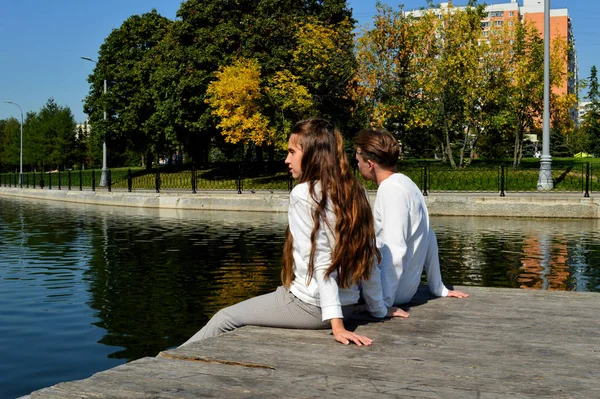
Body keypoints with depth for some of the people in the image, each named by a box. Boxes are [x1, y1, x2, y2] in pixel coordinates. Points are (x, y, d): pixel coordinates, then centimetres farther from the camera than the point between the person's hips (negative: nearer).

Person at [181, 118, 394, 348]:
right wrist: (379, 310, 12)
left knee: (225, 318, 12)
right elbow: (370, 259, 4)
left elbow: (320, 262, -21)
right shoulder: (354, 192, 3)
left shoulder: (304, 194, -16)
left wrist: (336, 323, -23)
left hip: (310, 306, -8)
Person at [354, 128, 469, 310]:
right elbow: (429, 239, 13)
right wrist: (438, 288, 17)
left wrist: (383, 302, -26)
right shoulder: (405, 184, 10)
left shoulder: (391, 190, -19)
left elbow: (395, 252, -26)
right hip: (407, 287, 9)